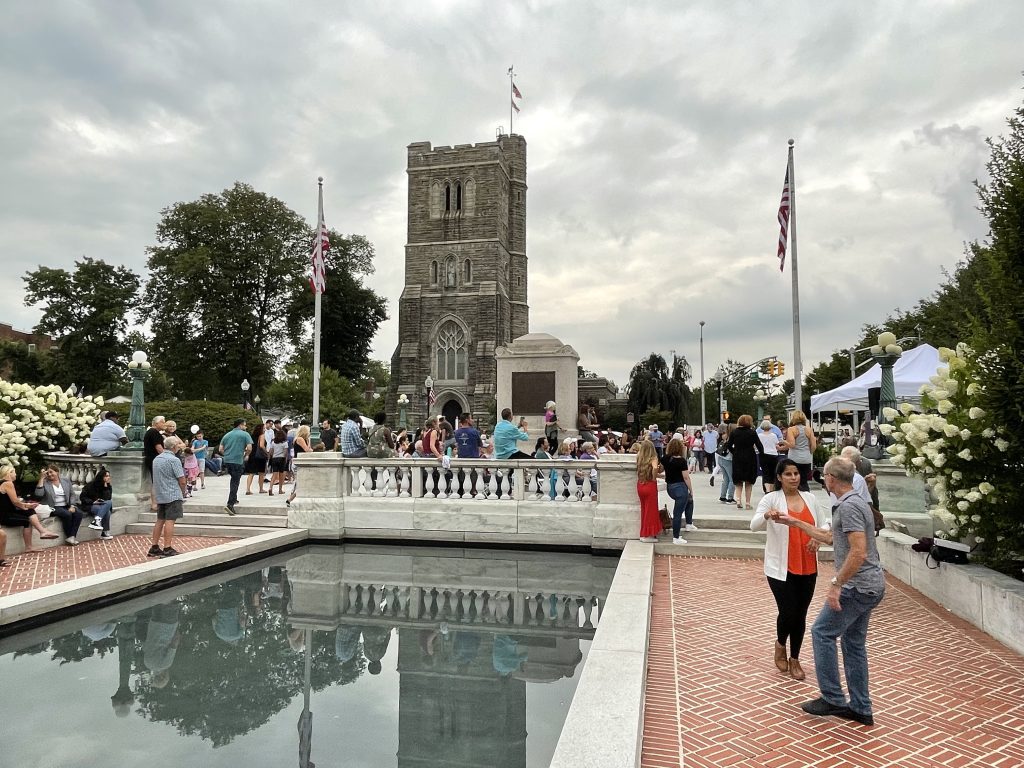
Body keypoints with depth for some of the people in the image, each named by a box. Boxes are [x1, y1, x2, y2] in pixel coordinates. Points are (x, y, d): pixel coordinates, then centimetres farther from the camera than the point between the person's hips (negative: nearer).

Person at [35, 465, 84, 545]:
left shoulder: (66, 480, 10)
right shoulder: (44, 482, 0)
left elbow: (72, 494, 11)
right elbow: (38, 494, -19)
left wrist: (72, 506, -6)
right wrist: (41, 478, -17)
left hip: (67, 506, 4)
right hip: (53, 507, -4)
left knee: (78, 513, -25)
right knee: (67, 514, -31)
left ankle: (72, 536, -23)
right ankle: (69, 537, -16)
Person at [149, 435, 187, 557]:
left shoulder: (156, 459, 12)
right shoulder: (174, 460, -14)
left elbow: (157, 478, 18)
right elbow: (182, 480, -13)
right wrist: (183, 493, 4)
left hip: (160, 495, 8)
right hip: (173, 495, -8)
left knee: (160, 520, 13)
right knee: (170, 521, -6)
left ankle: (154, 548, 16)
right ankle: (167, 549, -6)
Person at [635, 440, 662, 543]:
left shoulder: (639, 458, 0)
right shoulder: (653, 458, -12)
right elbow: (655, 468, -29)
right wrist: (654, 478, -15)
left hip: (640, 485, 5)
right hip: (650, 485, -5)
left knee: (644, 509, 17)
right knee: (651, 510, 7)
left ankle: (643, 533, 24)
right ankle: (648, 535, 11)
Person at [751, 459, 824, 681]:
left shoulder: (809, 497, 7)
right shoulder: (771, 498, -8)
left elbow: (820, 526, 18)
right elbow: (754, 525, -21)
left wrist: (817, 538, -5)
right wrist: (767, 515, -43)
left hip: (807, 568, 4)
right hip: (780, 568, -4)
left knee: (800, 615, 10)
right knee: (788, 612, -7)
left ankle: (794, 658, 28)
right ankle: (780, 644, 26)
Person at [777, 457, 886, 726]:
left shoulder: (848, 506, -19)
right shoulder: (852, 503, 15)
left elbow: (859, 551, -26)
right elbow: (830, 537, 26)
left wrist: (836, 583, -22)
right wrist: (795, 522, 29)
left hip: (858, 586, -10)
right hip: (870, 585, 10)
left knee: (822, 632, 0)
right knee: (853, 642, 14)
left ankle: (833, 700, 6)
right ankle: (860, 708, 20)